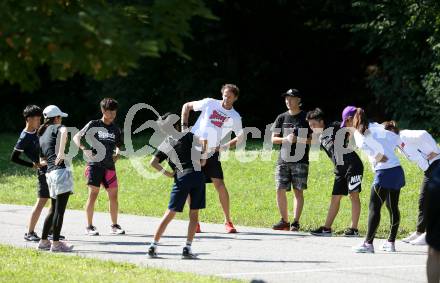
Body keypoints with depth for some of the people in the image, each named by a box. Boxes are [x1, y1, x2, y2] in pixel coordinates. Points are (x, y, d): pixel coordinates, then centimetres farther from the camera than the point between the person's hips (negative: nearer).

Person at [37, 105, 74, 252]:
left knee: (54, 209, 19)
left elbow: (42, 156, 23)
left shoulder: (41, 134, 20)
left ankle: (43, 241, 23)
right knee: (60, 209, -5)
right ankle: (56, 243, -6)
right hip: (60, 170, -8)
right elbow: (64, 132, -25)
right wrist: (61, 153, -25)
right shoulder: (57, 128, 0)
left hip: (50, 172, 8)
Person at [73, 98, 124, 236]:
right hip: (94, 164, -4)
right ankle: (89, 227, 1)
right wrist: (83, 148, -19)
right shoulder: (93, 125, -1)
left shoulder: (115, 129, 12)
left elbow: (118, 145, 24)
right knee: (93, 194, -6)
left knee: (113, 195, 3)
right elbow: (76, 137, -2)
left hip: (109, 166, 5)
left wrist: (117, 152, 2)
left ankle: (114, 226, 15)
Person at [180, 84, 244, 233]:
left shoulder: (235, 117, 2)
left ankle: (228, 221, 1)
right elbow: (186, 106, 9)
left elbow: (240, 137, 14)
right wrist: (184, 127, -1)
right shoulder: (210, 103, -1)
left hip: (212, 153, 0)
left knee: (220, 185, -9)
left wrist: (224, 146, -1)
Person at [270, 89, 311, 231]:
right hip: (283, 159, 4)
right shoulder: (282, 118, 12)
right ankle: (284, 221, 10)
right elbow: (273, 139, 9)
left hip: (300, 160, -4)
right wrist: (286, 139, -10)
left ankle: (295, 222, -3)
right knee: (280, 190, 0)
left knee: (298, 191, -5)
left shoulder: (306, 118, 3)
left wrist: (298, 140, -15)